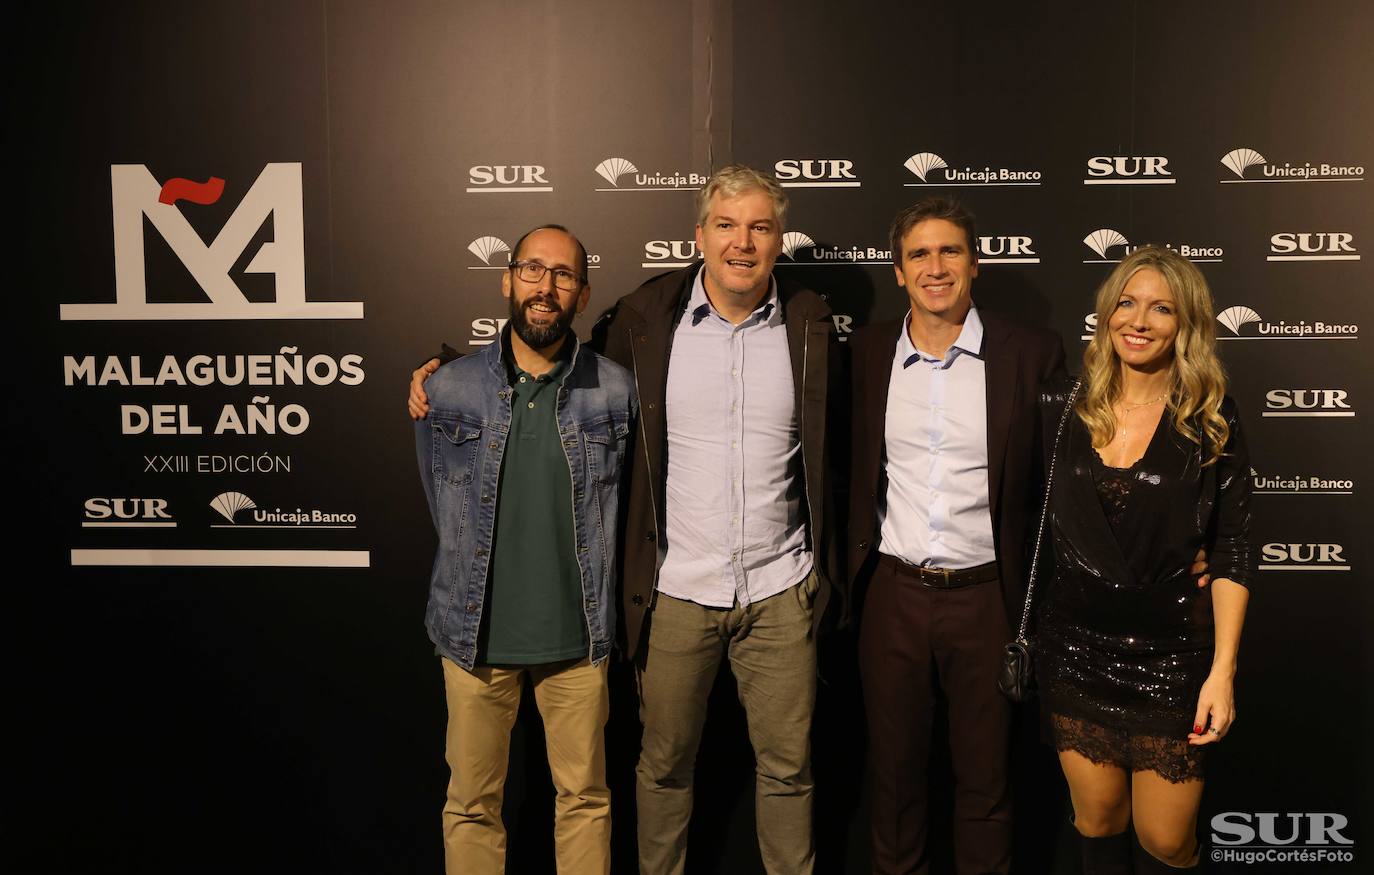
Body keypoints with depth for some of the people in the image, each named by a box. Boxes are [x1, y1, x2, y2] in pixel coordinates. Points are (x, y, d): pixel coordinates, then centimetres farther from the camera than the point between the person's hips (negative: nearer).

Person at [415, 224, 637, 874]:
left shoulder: (615, 390, -4)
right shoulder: (448, 390, -3)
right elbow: (442, 509, 10)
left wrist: (591, 592, 6)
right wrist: (484, 577, 9)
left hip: (578, 636, 0)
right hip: (476, 634, 0)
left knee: (585, 797, 14)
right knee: (473, 804, 13)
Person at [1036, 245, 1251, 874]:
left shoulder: (1209, 421, -5)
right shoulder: (1067, 408, 0)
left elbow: (1231, 554, -6)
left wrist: (1223, 670, -11)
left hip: (1170, 653, -2)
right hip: (1077, 647, 2)